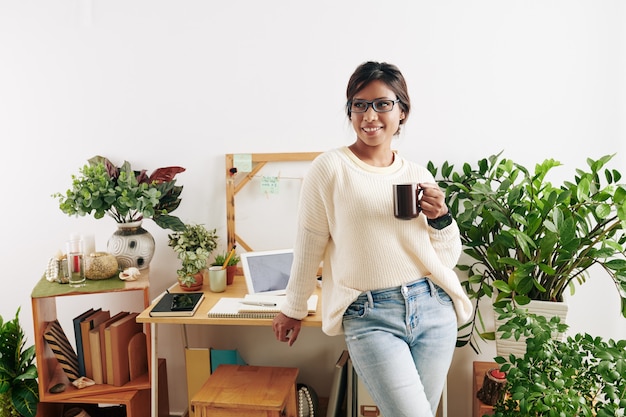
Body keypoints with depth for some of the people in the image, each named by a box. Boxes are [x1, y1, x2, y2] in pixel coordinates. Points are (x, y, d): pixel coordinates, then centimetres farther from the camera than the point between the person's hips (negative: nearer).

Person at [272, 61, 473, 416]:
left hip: (434, 310, 5)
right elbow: (308, 249, 1)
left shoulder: (419, 176, 7)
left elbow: (449, 258, 12)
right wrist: (294, 310, 10)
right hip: (370, 318, -4)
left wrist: (441, 219, -7)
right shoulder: (331, 168, -6)